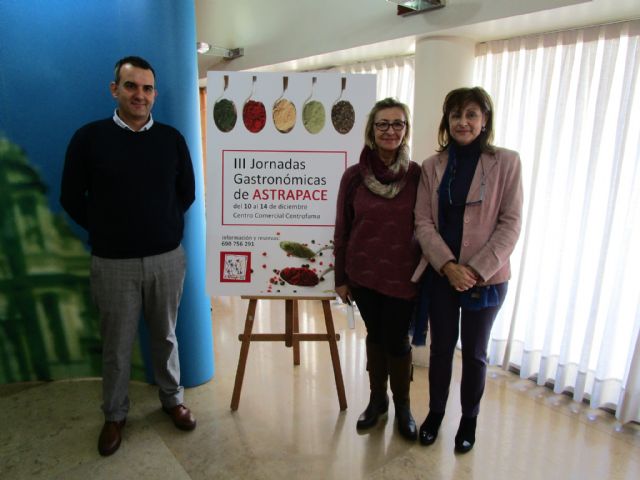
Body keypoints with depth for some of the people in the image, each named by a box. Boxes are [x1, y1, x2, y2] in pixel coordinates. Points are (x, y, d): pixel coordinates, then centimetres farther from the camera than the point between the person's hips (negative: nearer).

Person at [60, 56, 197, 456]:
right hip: (113, 262, -1)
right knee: (116, 345, 12)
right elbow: (72, 198, 2)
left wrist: (165, 225, 6)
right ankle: (115, 416, 34)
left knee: (165, 336, 16)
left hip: (167, 257, 1)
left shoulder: (172, 139, 1)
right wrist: (105, 231, 4)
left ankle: (173, 400, 36)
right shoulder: (89, 138, -4)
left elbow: (187, 193, 10)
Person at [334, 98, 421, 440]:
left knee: (397, 340, 9)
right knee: (375, 336, 16)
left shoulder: (417, 175, -5)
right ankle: (377, 399, 37)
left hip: (402, 275, -1)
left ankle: (402, 406, 33)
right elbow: (342, 230, 1)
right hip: (363, 273, 1)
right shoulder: (353, 176, -4)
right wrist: (341, 278, 2)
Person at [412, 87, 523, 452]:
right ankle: (435, 412, 36)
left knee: (474, 352, 13)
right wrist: (448, 265, -15)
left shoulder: (506, 162, -4)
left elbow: (511, 224, -8)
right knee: (441, 347, 14)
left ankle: (469, 419, 35)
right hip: (441, 274, 2)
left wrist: (477, 269, -16)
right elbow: (423, 222, -3)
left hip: (486, 277, -2)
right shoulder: (432, 166, 2)